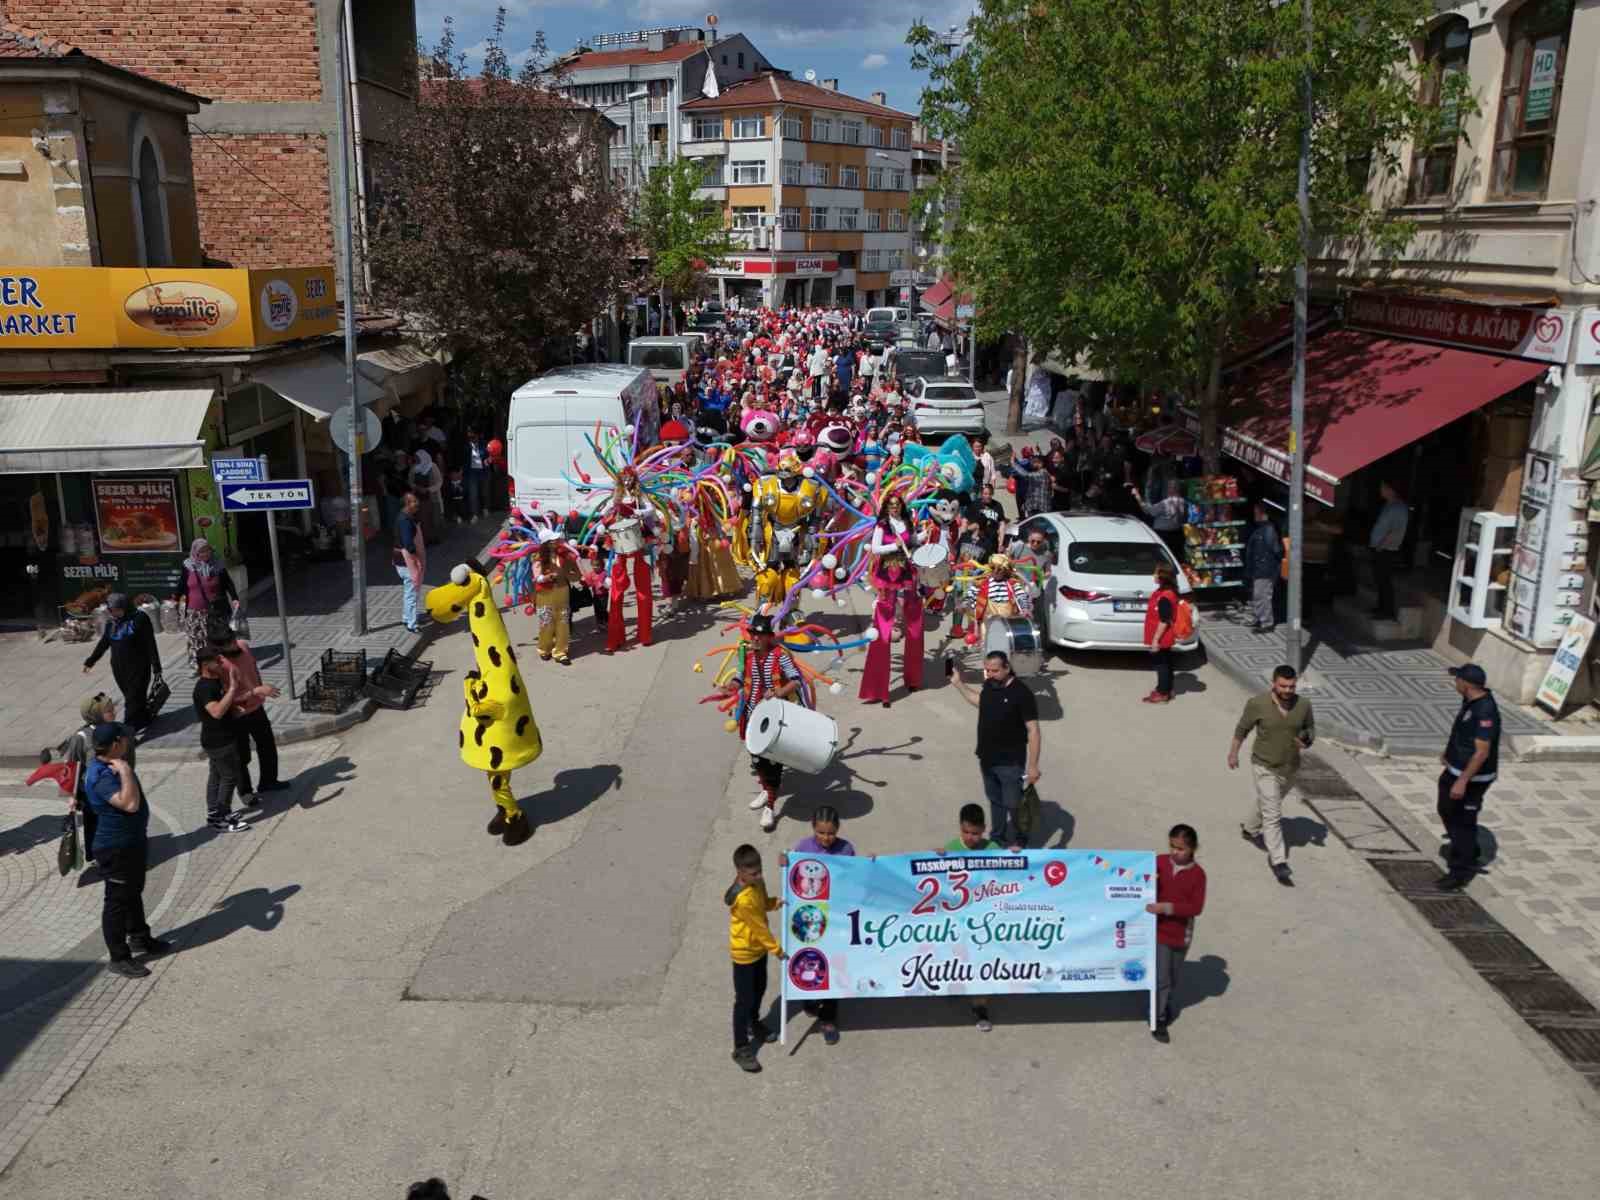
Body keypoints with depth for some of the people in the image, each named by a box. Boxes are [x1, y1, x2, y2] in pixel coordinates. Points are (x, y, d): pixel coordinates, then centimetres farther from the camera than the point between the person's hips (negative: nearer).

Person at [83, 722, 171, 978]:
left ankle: (139, 938, 42)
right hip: (116, 849, -10)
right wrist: (125, 771, -37)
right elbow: (130, 804, -42)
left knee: (134, 893, 25)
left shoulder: (111, 765, 5)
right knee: (118, 901, 1)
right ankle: (119, 959, 12)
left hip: (132, 841, 10)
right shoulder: (102, 777, -28)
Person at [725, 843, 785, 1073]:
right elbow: (759, 927, -25)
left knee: (760, 989, 25)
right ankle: (741, 1049, 16)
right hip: (745, 953, -8)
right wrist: (777, 949, -15)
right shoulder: (742, 899, -34)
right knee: (745, 1000, 3)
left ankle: (754, 1024, 49)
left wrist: (776, 903, -9)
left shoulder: (757, 882, -8)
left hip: (759, 948, 8)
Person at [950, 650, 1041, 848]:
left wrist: (1032, 765, -21)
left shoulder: (1021, 693, -20)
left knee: (1013, 807, 1)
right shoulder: (989, 686, 0)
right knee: (995, 802, 21)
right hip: (987, 760, 7)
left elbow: (1033, 730, -18)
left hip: (1011, 763, -7)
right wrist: (959, 682, 20)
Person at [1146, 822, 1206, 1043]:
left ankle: (1166, 1004, 46)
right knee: (1161, 978, -3)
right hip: (1158, 931, -1)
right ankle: (1159, 1020, 9)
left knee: (1173, 977, 21)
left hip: (1181, 933, 1)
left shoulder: (1197, 874, -12)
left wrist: (1168, 907, -29)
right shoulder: (1159, 862, -8)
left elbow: (1196, 907, -19)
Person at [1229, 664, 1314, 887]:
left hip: (1290, 768, 4)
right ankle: (1279, 862, -3)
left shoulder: (1303, 705, -12)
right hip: (1264, 768, -4)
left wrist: (1307, 741, -18)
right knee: (1272, 815, -8)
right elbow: (1242, 728, -4)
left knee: (1266, 802, 27)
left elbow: (1311, 728, 5)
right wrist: (1233, 753, 6)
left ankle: (1250, 829, 53)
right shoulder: (1257, 704, -19)